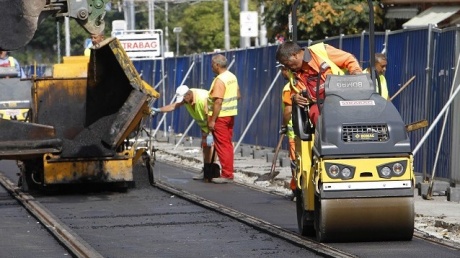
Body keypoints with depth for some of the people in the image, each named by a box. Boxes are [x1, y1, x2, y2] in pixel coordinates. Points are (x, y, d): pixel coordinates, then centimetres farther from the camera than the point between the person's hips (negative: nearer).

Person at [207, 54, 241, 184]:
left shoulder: (220, 80, -19)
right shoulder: (232, 77, 9)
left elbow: (218, 101, -23)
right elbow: (238, 95, 16)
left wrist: (212, 120, -20)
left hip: (221, 116, -9)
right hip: (231, 115, 9)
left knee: (222, 145, -4)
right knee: (228, 145, 14)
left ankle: (226, 174, -3)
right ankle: (229, 172, 19)